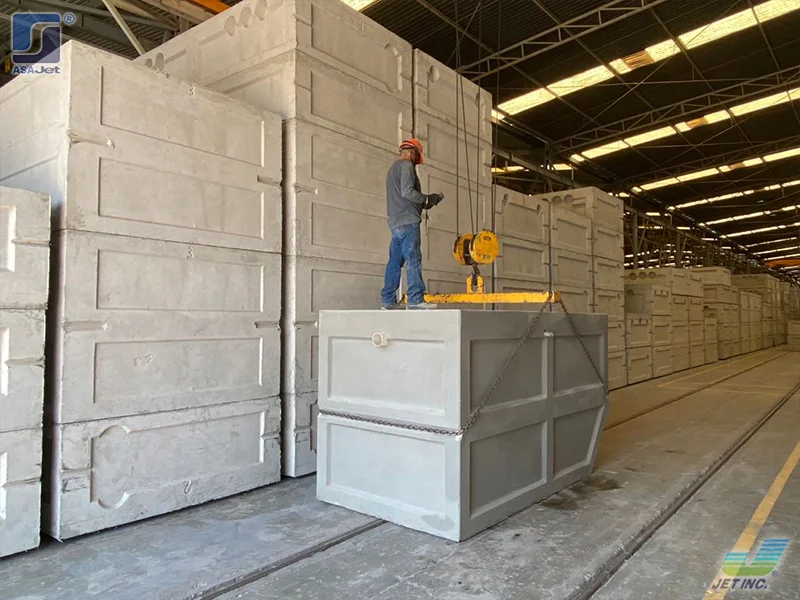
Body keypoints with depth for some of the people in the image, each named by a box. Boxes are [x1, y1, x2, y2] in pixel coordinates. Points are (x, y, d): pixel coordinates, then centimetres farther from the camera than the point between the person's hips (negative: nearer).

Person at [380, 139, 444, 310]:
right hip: (407, 220, -9)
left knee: (395, 261, 7)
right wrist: (426, 199, -6)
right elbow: (407, 191, -17)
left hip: (395, 222, 9)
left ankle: (387, 299, 7)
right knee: (413, 259, -12)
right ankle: (416, 298, -16)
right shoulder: (406, 165, -3)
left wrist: (422, 202, 16)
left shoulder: (393, 168, 26)